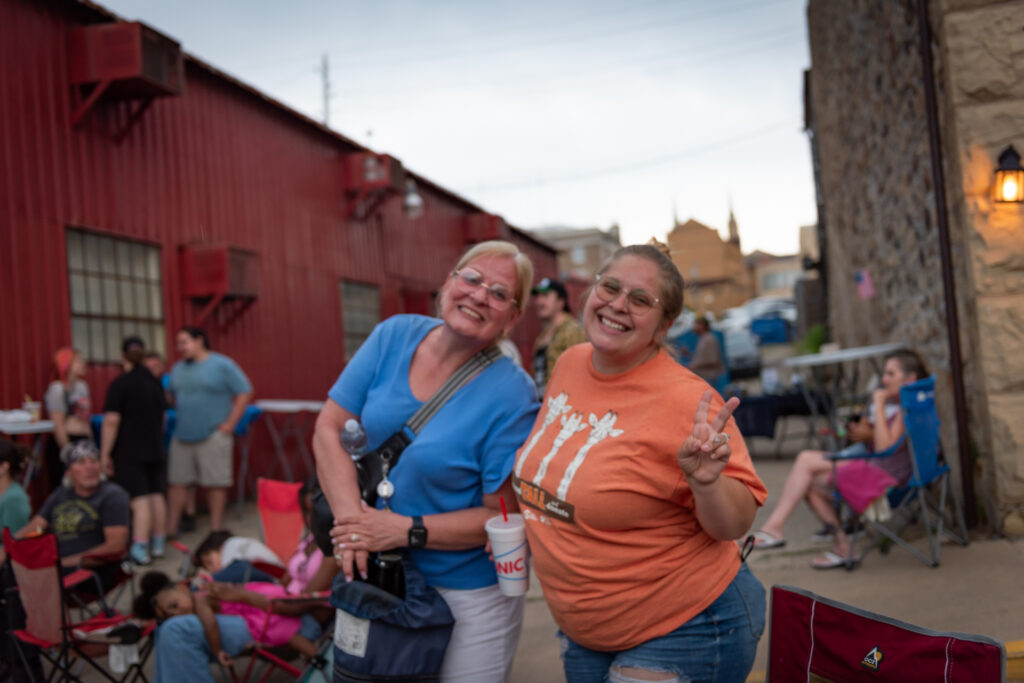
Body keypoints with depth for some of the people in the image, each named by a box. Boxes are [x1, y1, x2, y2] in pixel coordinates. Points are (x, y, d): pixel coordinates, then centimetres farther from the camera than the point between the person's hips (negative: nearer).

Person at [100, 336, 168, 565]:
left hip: (130, 452, -6)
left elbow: (111, 421, -17)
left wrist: (105, 454, -13)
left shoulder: (120, 384, -12)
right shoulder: (155, 382, 9)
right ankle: (158, 544, 19)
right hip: (155, 449, 6)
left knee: (139, 500, -10)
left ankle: (140, 549, -15)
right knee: (156, 496, 10)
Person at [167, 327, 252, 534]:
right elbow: (173, 396, 25)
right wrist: (182, 419, 10)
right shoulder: (177, 369, 14)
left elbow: (245, 392, -6)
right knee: (176, 482, 6)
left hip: (213, 436, -5)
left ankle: (215, 530, 5)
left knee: (216, 483, -3)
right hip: (182, 436, 6)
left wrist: (230, 424, -10)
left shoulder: (222, 365, -4)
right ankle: (170, 529, 13)